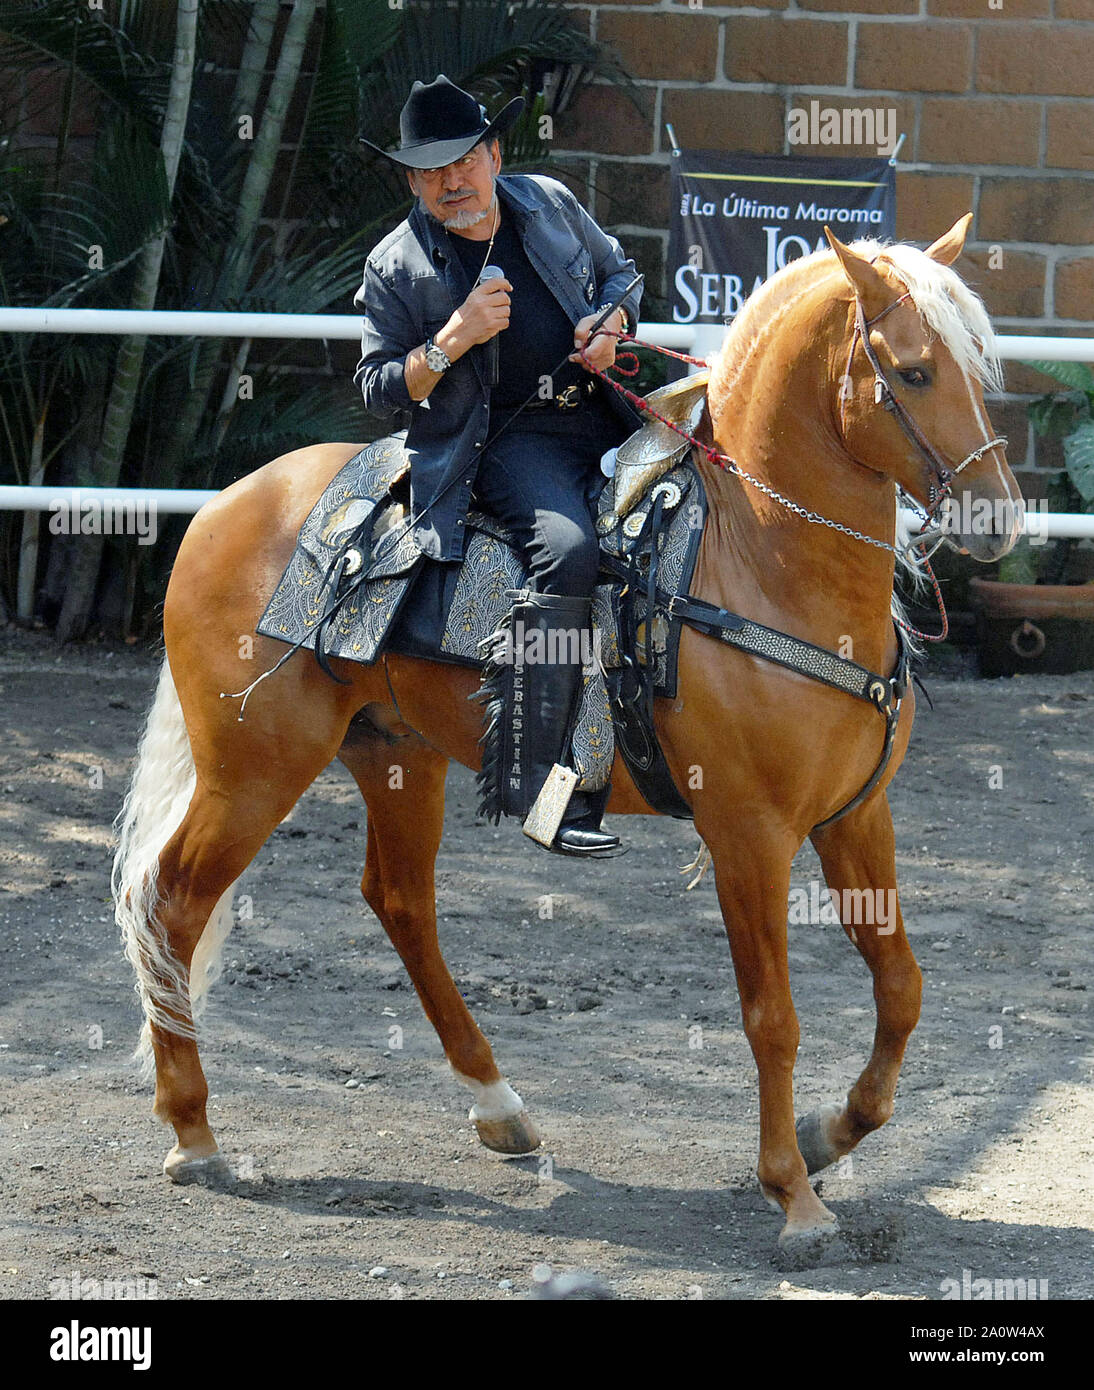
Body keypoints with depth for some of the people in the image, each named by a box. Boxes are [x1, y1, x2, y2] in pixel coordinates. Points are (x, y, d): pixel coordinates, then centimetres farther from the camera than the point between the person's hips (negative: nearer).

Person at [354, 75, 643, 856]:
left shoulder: (551, 204, 9)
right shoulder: (396, 268, -1)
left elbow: (619, 271, 24)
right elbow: (380, 392, 0)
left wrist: (611, 324, 1)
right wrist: (453, 341, -17)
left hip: (598, 413, 6)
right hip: (502, 437, -5)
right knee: (566, 548, -32)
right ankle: (533, 783, -34)